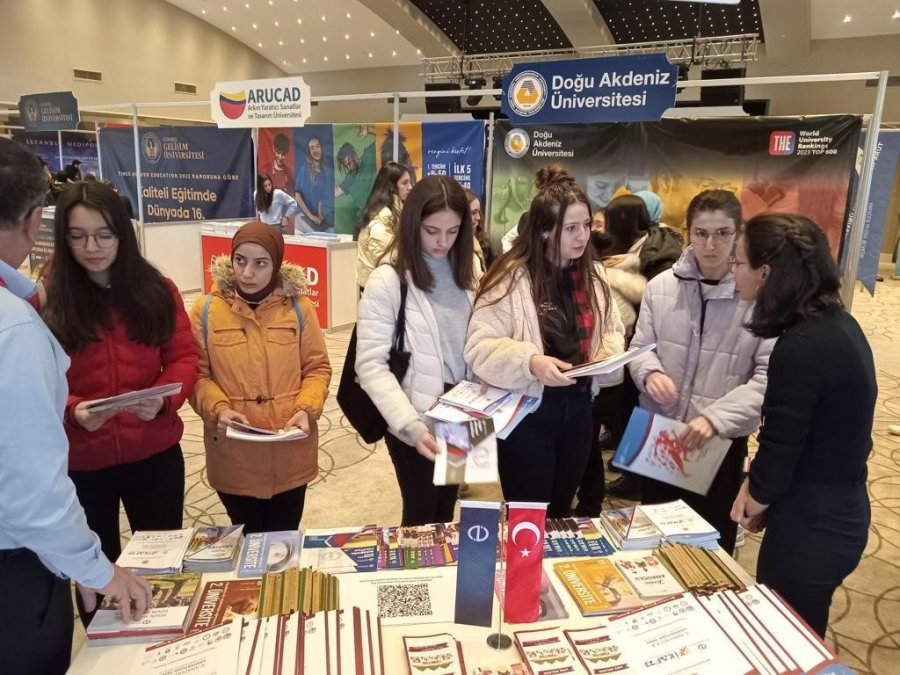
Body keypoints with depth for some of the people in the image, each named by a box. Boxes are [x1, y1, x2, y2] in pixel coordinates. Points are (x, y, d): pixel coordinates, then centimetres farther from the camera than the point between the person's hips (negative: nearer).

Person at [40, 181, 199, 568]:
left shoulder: (157, 290, 0)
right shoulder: (44, 300, -5)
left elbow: (184, 357, 0)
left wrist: (163, 400, -19)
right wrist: (72, 411, -25)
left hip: (154, 453, 1)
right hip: (78, 461, -1)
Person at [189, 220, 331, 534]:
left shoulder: (298, 307, -2)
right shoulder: (206, 310, -3)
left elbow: (318, 368, 2)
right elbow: (197, 374, -1)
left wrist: (306, 409, -14)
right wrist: (218, 409, -18)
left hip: (290, 455, 1)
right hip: (234, 456, 0)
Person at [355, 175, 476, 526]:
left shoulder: (467, 269, 1)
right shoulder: (388, 279, -15)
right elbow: (371, 365, -19)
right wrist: (411, 425, -27)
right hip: (416, 421, -5)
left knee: (446, 511, 23)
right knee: (421, 515, 14)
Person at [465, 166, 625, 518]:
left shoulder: (592, 275, 5)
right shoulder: (510, 278, -15)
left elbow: (612, 329, 15)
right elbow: (479, 348, -18)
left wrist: (607, 354, -6)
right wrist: (529, 362, -33)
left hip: (577, 407, 6)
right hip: (527, 411, -6)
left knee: (560, 512, 23)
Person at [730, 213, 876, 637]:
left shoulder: (801, 347, -27)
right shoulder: (838, 324, 3)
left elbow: (782, 441, -19)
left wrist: (756, 498, 0)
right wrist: (757, 484, 5)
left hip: (812, 524, -8)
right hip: (839, 510, 8)